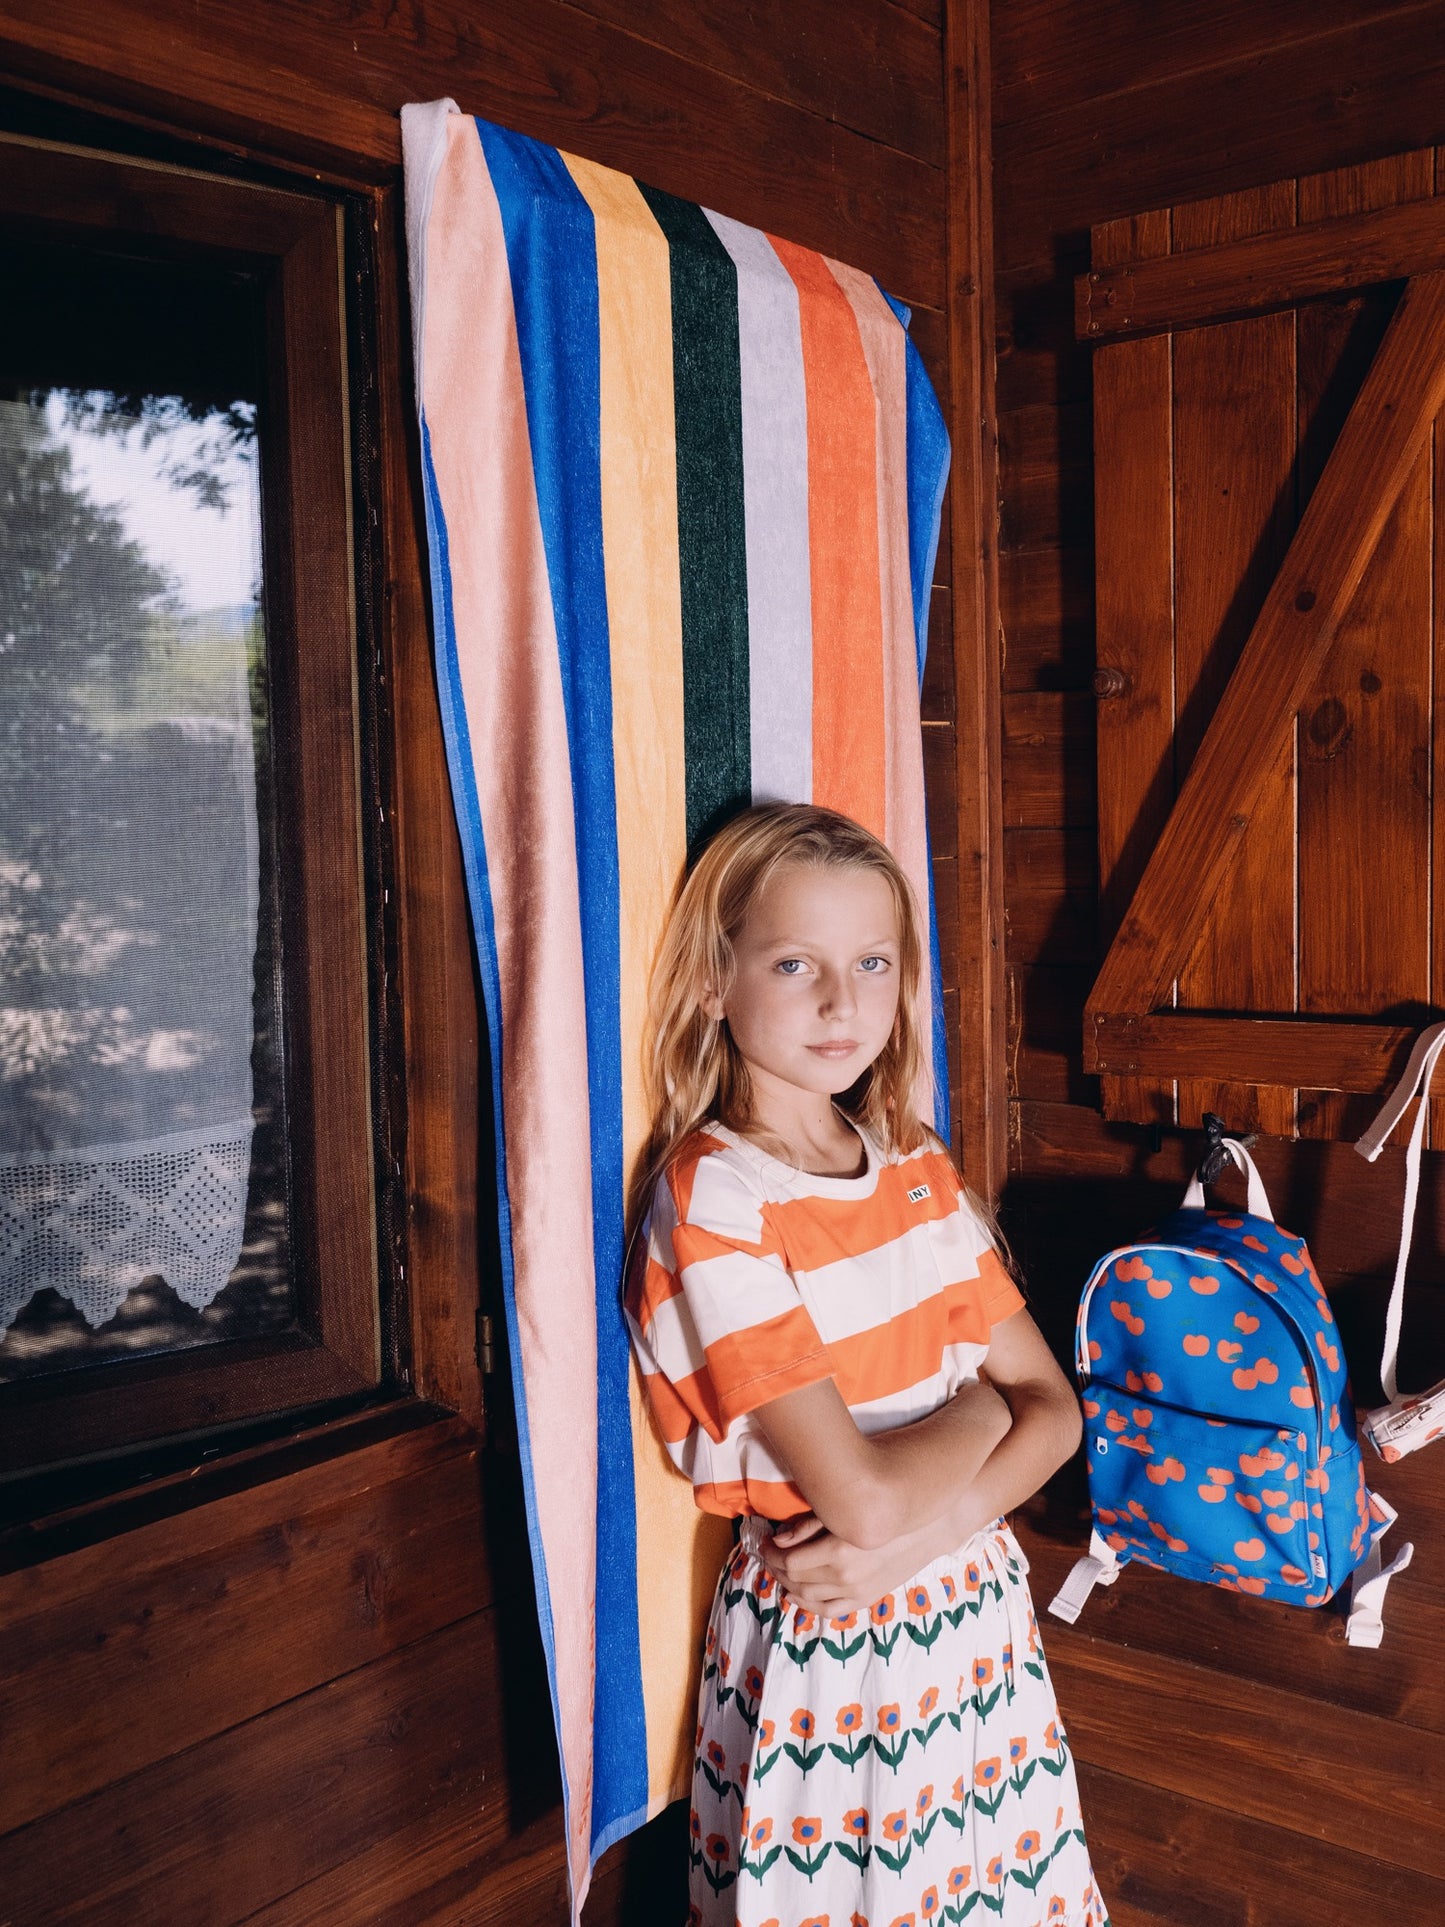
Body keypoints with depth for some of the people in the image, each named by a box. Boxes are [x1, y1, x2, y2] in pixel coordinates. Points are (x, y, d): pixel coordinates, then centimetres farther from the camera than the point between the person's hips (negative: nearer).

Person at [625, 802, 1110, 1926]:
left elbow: (1054, 1410, 0)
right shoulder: (708, 1200, -20)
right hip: (826, 1644, -6)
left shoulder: (918, 1168, 2)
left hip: (976, 1603, 6)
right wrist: (981, 1399, -6)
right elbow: (863, 1498, -24)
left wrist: (924, 1527, -17)